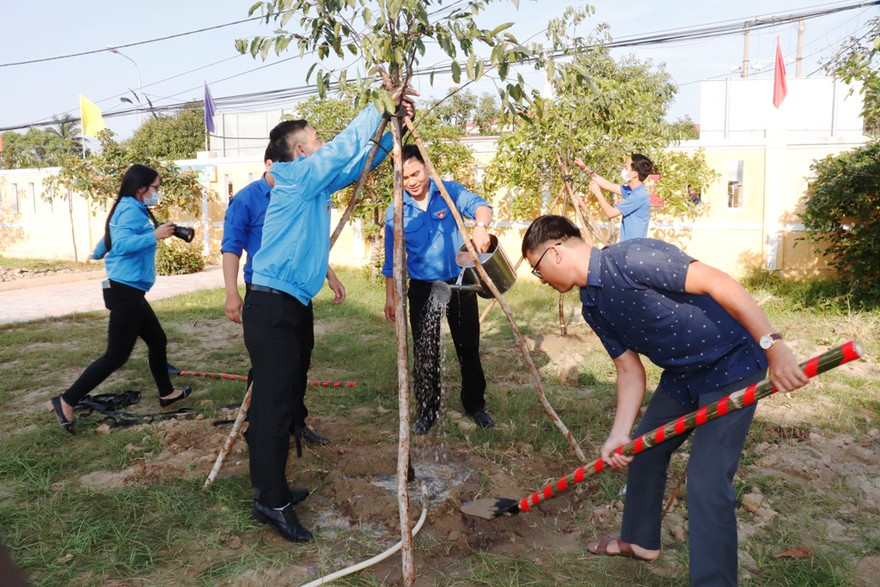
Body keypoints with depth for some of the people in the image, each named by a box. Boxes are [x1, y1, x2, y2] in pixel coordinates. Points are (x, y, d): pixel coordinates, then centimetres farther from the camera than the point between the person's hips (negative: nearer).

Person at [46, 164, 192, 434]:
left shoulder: (130, 209, 17)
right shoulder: (131, 210, -14)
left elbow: (110, 239, 30)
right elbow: (123, 244, -29)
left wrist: (97, 253, 49)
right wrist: (154, 235, -34)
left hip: (129, 292, 11)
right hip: (126, 291, -11)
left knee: (157, 340, 17)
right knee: (116, 355, -6)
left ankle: (167, 394, 29)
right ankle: (66, 401, -1)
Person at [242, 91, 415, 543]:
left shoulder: (317, 183, 14)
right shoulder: (298, 177, -10)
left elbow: (359, 160, 20)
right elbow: (346, 146, -16)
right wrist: (382, 105, -6)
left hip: (294, 306, 9)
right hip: (272, 307, -9)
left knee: (287, 398, 13)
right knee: (275, 401, -7)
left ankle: (271, 488, 24)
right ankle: (272, 501, 0)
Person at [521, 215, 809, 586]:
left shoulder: (632, 257, -26)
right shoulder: (592, 308, 2)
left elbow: (719, 283, -30)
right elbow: (630, 369, 3)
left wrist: (773, 346, -33)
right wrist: (620, 434, -8)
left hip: (731, 365, -9)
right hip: (681, 375, 9)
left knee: (706, 481, -13)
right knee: (643, 450, 18)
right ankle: (640, 541, 40)